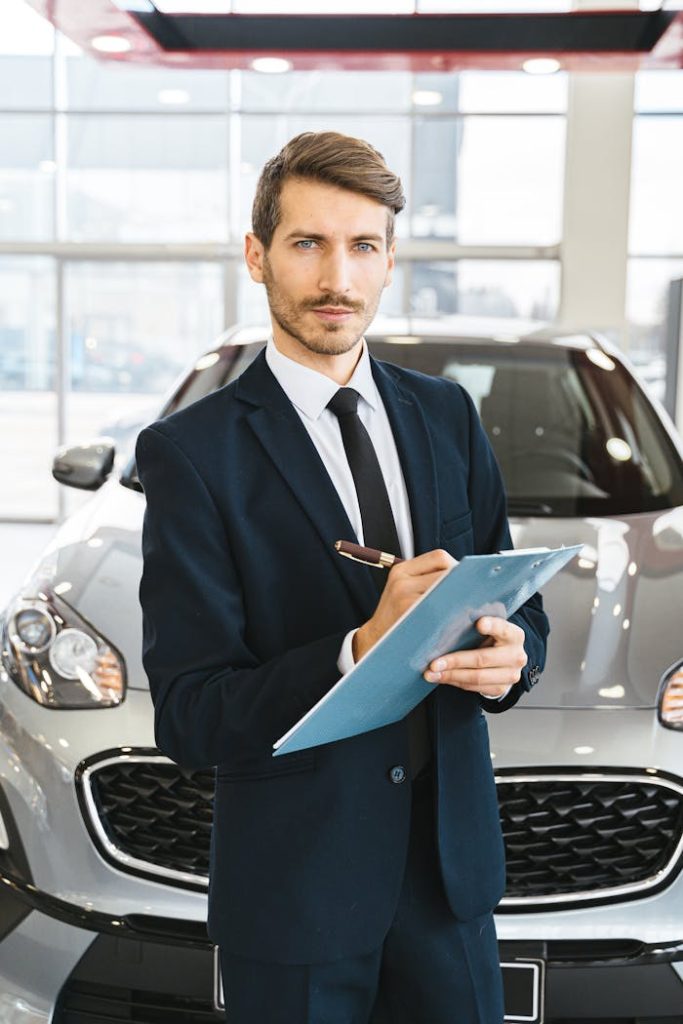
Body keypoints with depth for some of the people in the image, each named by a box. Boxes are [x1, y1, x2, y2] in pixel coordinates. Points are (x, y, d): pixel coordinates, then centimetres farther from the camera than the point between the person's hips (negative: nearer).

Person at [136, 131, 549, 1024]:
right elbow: (188, 717, -15)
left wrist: (509, 656, -16)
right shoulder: (191, 452, -12)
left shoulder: (448, 416, 4)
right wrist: (361, 649, -29)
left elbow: (518, 608, 8)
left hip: (451, 861, 4)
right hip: (295, 884, -4)